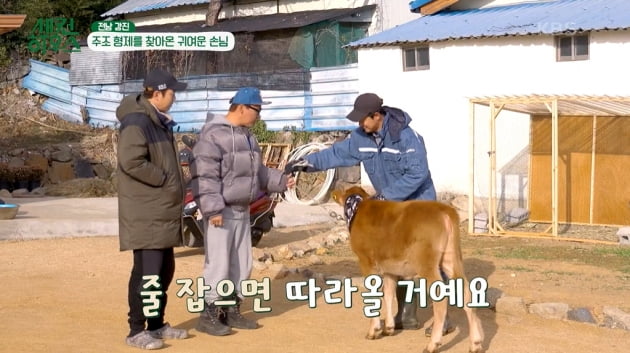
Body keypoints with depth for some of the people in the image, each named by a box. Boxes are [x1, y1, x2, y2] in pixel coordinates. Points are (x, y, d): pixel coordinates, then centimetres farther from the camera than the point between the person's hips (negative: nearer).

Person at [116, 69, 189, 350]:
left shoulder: (160, 122, 16)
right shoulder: (136, 122, -16)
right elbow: (131, 161, -27)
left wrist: (174, 186, 10)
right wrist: (164, 180, -17)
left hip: (163, 210, 10)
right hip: (145, 213, -10)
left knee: (165, 268, 14)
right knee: (147, 270, -8)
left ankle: (157, 324, 25)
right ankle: (137, 331, -1)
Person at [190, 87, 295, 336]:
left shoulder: (247, 136, 16)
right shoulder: (213, 134, -15)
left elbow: (257, 172, 23)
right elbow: (204, 175, -20)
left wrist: (281, 181, 11)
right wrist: (213, 208, -24)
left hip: (242, 210, 9)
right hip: (221, 212, -9)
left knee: (242, 264, 13)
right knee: (218, 264, -7)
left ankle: (232, 311, 24)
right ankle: (208, 315, 1)